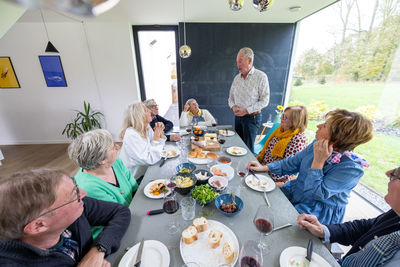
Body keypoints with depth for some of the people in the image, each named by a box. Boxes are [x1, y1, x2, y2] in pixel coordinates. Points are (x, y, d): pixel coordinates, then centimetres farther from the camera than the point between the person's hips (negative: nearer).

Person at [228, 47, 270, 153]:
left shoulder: (261, 77, -8)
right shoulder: (237, 78, 8)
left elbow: (264, 100, -11)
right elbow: (231, 97, 15)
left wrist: (246, 110, -18)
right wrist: (233, 107, -6)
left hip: (252, 117, -5)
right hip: (238, 117, 6)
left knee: (248, 148, -1)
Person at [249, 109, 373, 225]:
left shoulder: (351, 169, -26)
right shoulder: (318, 144, -7)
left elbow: (314, 193, -28)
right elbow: (293, 162, 4)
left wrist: (318, 161, -32)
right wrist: (264, 167, -3)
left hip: (320, 213, -6)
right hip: (294, 191, 6)